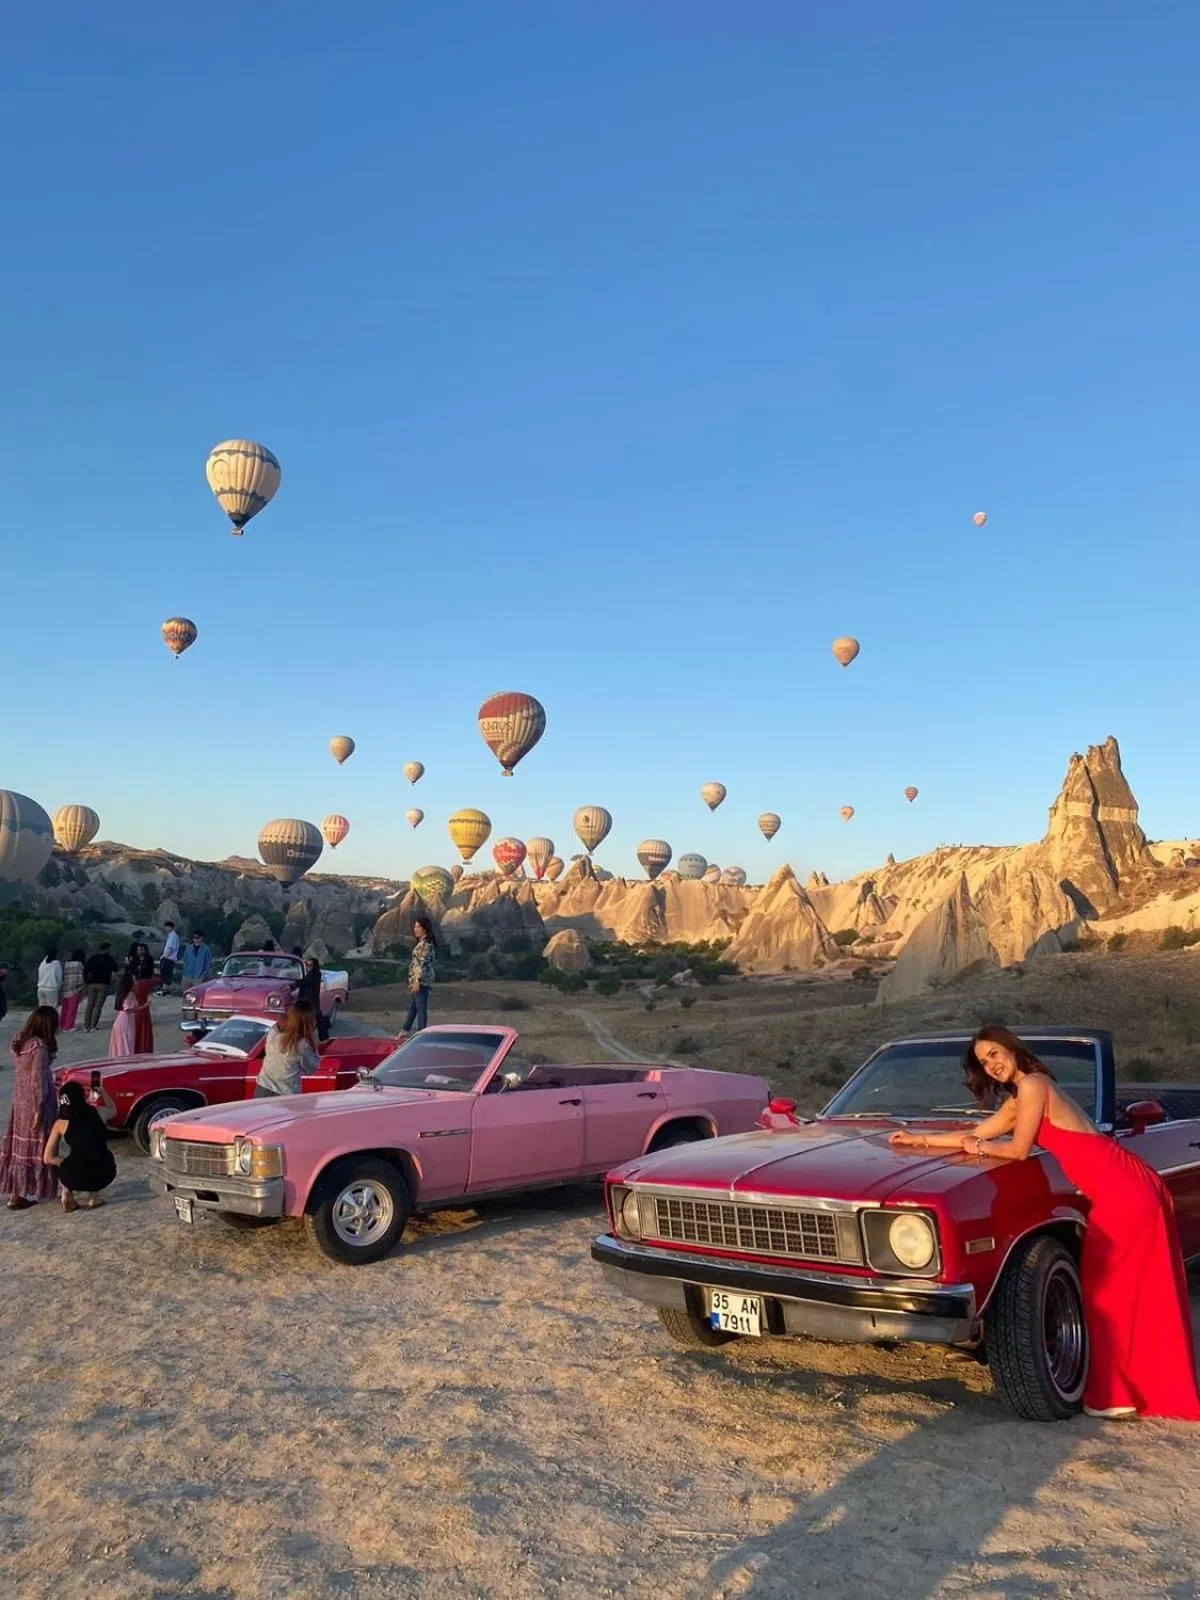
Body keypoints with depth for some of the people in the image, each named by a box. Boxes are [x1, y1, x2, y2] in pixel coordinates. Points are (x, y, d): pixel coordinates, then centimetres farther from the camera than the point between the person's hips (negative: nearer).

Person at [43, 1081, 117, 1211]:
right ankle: (91, 1196, 21)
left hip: (79, 1178, -2)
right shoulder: (95, 1113, 7)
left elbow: (48, 1158, 3)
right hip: (106, 1174, 2)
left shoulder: (61, 1123, 3)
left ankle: (67, 1194, 16)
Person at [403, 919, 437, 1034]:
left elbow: (423, 963, -20)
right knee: (412, 1006, 17)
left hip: (421, 980, -10)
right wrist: (412, 981, 24)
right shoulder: (422, 942, 17)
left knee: (421, 1007, -5)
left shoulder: (426, 943, -14)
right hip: (417, 980, 10)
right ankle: (405, 1030, 26)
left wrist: (417, 981, -23)